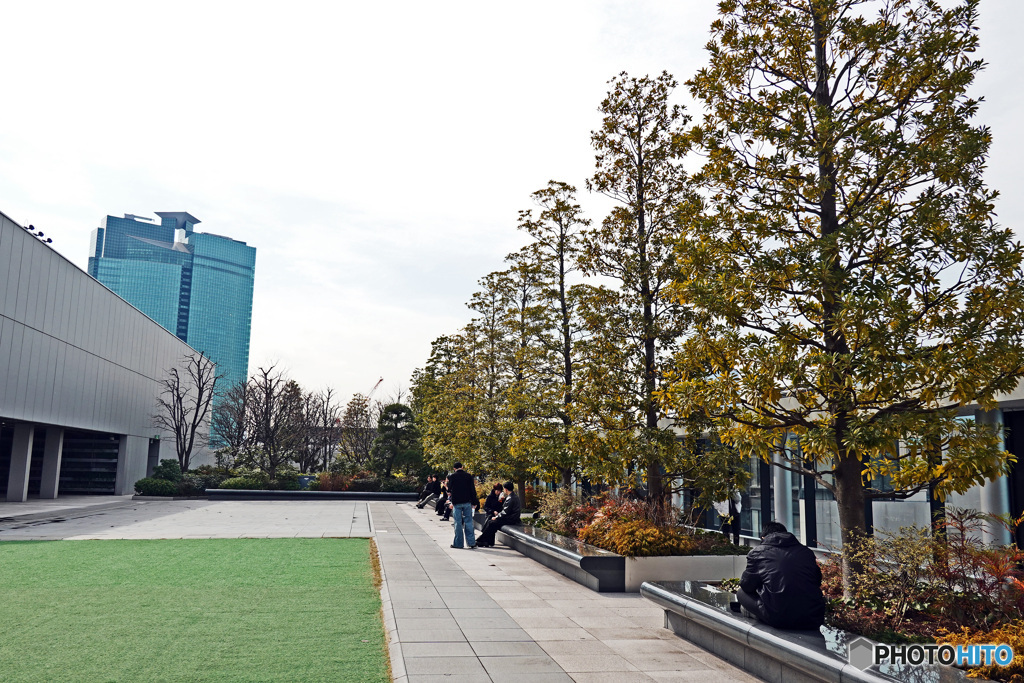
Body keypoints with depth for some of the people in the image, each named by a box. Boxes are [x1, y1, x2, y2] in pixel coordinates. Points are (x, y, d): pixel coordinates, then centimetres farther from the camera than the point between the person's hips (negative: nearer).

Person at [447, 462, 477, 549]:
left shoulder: (452, 476, 0)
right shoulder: (469, 476, 4)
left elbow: (449, 490, 4)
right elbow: (473, 490, 4)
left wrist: (451, 502, 15)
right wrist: (473, 502, 9)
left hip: (457, 502, -1)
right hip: (467, 502, 1)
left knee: (458, 523, 2)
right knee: (468, 521, 5)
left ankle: (458, 543, 5)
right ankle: (471, 542, 1)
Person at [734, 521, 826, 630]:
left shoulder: (756, 553, 3)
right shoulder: (806, 551, 11)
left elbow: (746, 586, 11)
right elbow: (818, 581, 21)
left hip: (778, 619, -5)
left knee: (741, 593, 15)